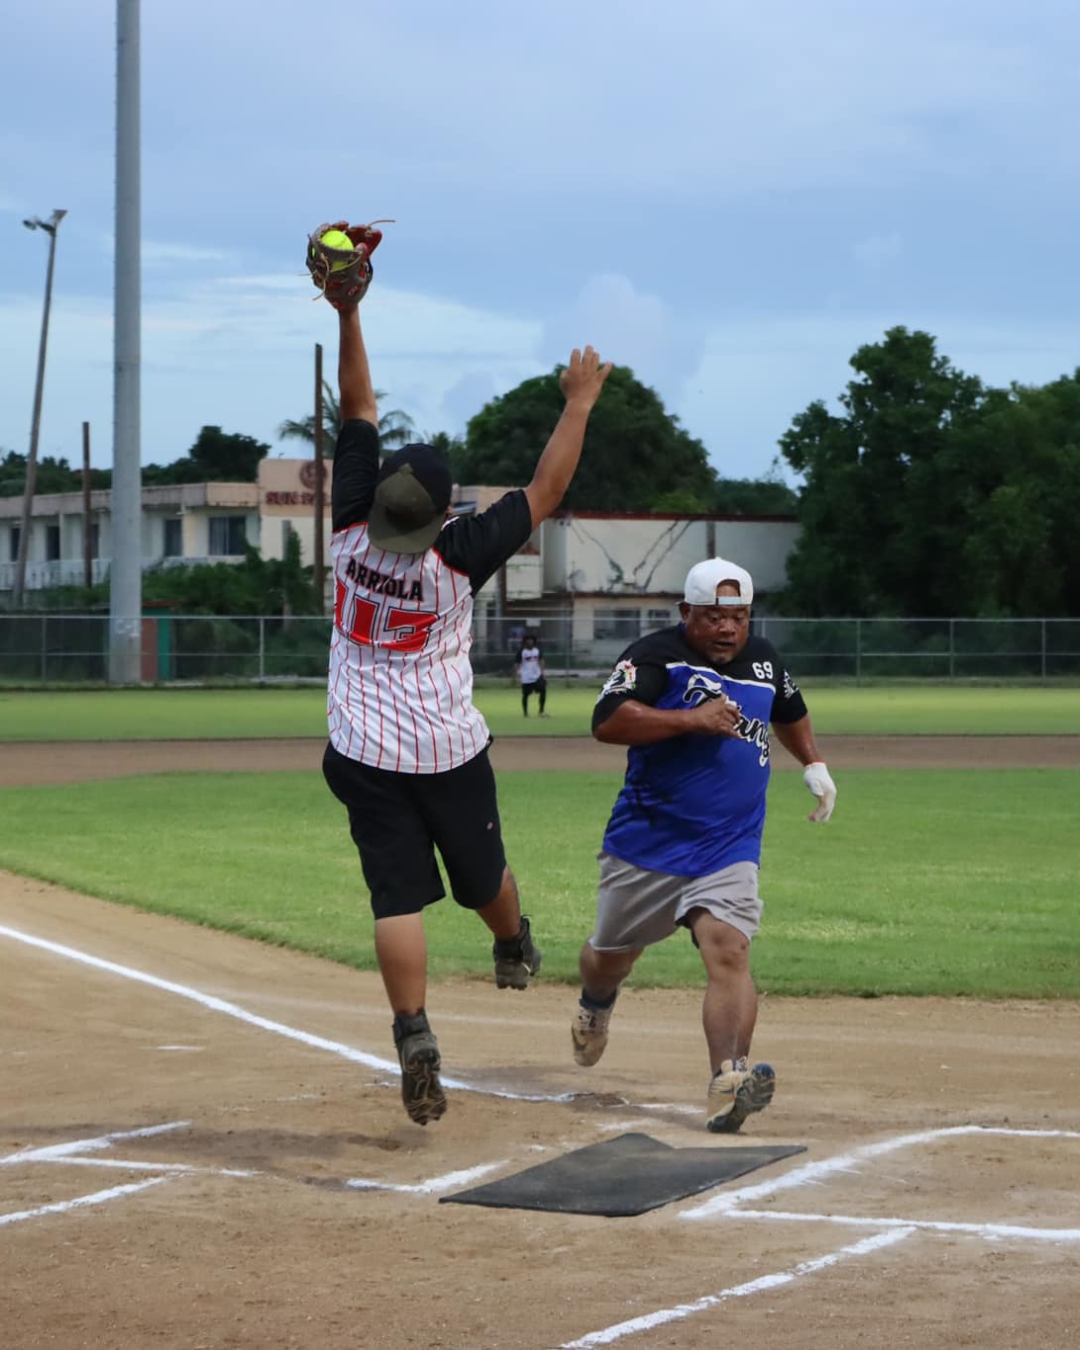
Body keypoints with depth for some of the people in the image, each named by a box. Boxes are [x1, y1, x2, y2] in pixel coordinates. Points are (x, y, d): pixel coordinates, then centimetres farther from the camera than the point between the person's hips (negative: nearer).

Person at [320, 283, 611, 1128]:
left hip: (365, 754, 1)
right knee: (483, 874, 22)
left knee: (398, 896, -2)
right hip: (449, 754, -1)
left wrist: (348, 310, -8)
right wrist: (579, 403, -3)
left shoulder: (351, 529, -15)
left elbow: (359, 410, -9)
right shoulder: (458, 557, -21)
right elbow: (547, 493, -12)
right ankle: (516, 952, 50)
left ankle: (414, 1038, -15)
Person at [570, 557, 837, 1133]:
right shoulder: (656, 655, -9)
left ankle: (727, 1085, -36)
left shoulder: (763, 659, 11)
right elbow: (607, 722, -24)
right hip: (646, 844, -2)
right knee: (611, 954, 16)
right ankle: (595, 1005, 53)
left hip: (729, 848, 2)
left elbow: (789, 712, 34)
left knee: (728, 951, -21)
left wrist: (814, 766, 24)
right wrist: (693, 719, -28)